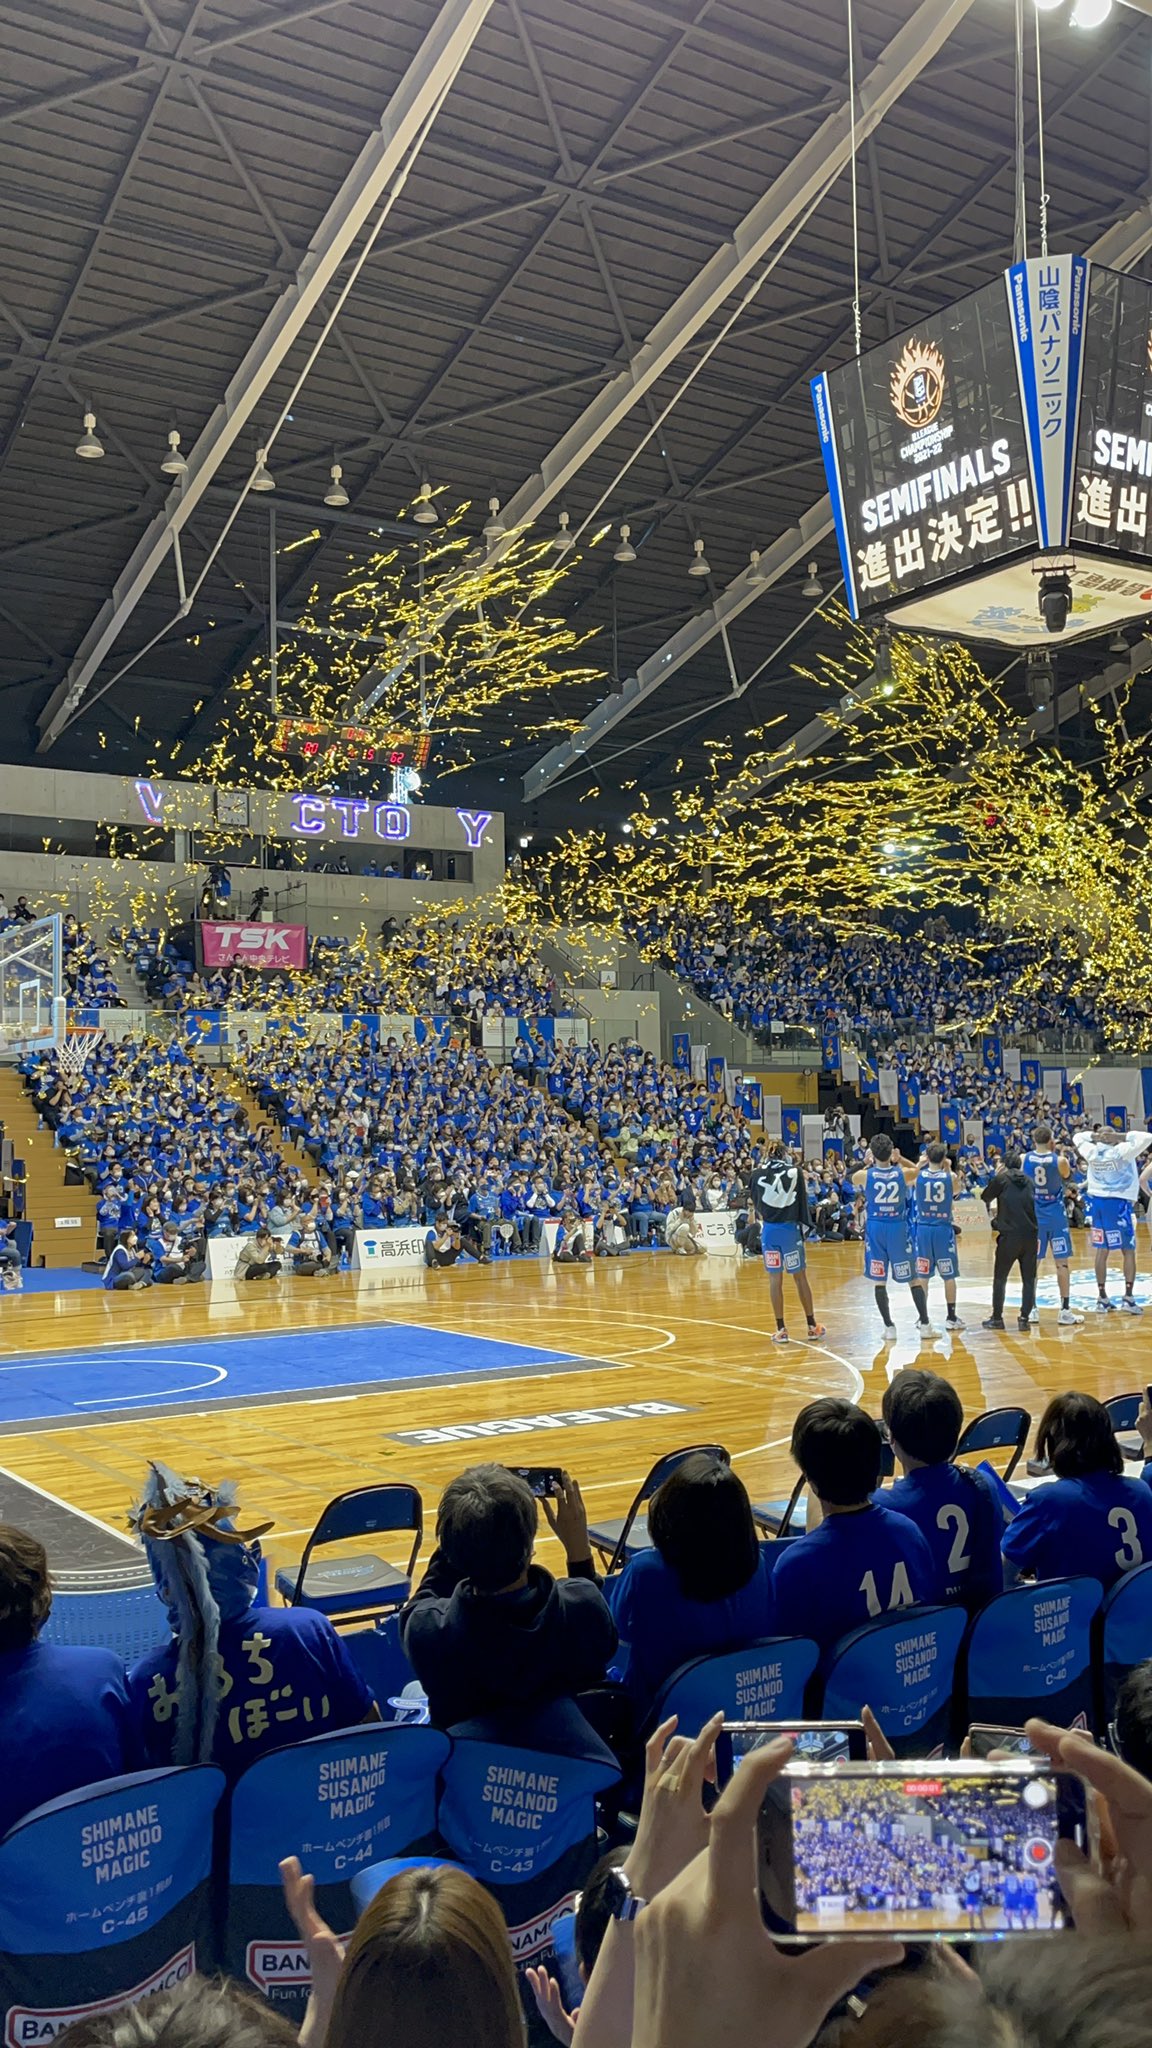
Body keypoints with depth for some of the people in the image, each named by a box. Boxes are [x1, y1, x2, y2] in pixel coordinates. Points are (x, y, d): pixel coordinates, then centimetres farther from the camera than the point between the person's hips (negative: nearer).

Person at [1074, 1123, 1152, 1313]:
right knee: (1128, 1251, 3)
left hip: (1097, 1201, 4)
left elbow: (1078, 1137, 23)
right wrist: (1121, 1136, -6)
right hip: (1119, 1203, -4)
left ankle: (1102, 1298, 9)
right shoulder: (1122, 1150, -9)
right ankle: (1128, 1297, -4)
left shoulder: (1091, 1151, 3)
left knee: (1101, 1251, 8)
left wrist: (1095, 1135, 11)